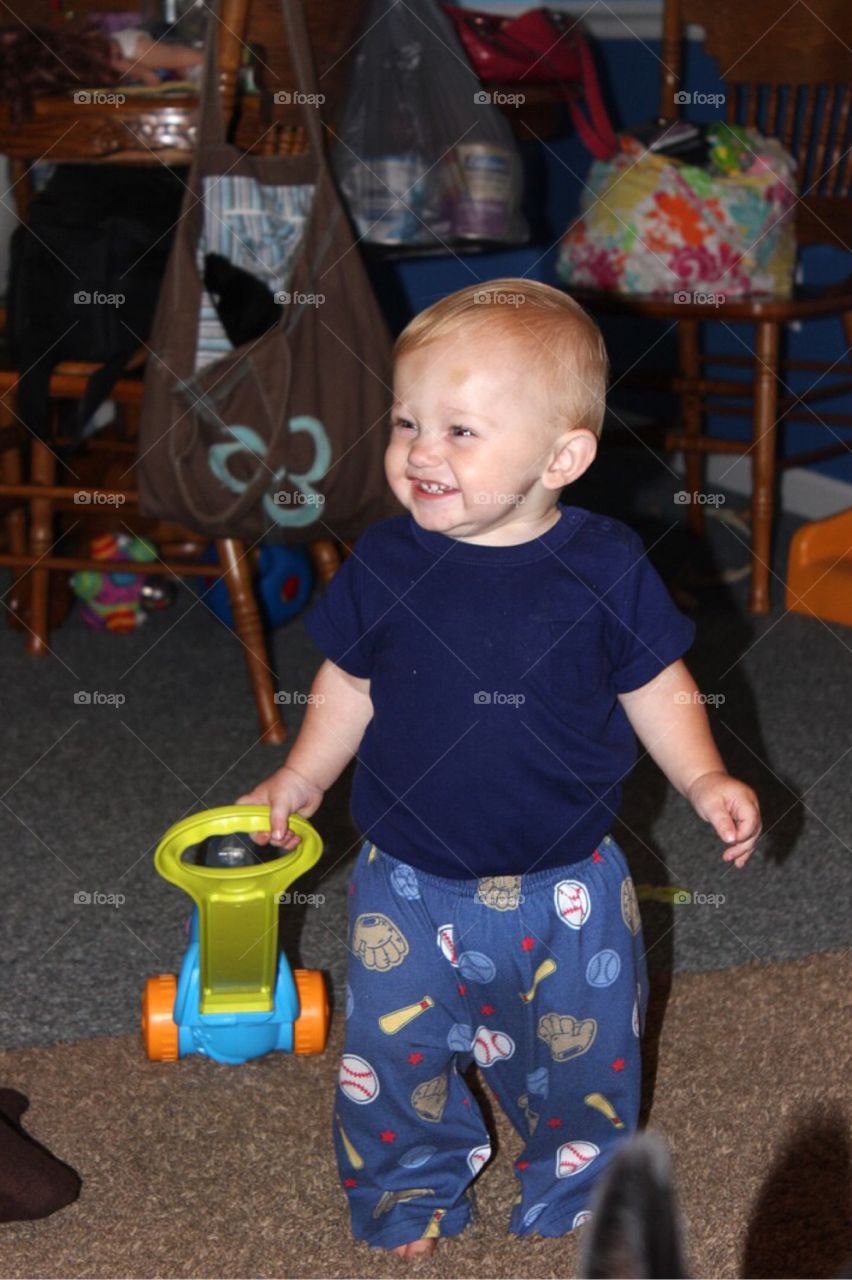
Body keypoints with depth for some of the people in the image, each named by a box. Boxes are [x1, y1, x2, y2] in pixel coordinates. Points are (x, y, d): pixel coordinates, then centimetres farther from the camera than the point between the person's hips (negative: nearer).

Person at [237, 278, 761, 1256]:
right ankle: (412, 1190, 40)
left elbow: (656, 686, 0)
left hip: (566, 885, -1)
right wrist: (297, 782, 6)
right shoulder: (384, 564, -9)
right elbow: (348, 687, 6)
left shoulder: (605, 569, -13)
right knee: (391, 1054, 12)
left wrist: (703, 781, -11)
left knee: (583, 1055, 16)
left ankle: (577, 1188, 45)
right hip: (410, 881, 1)